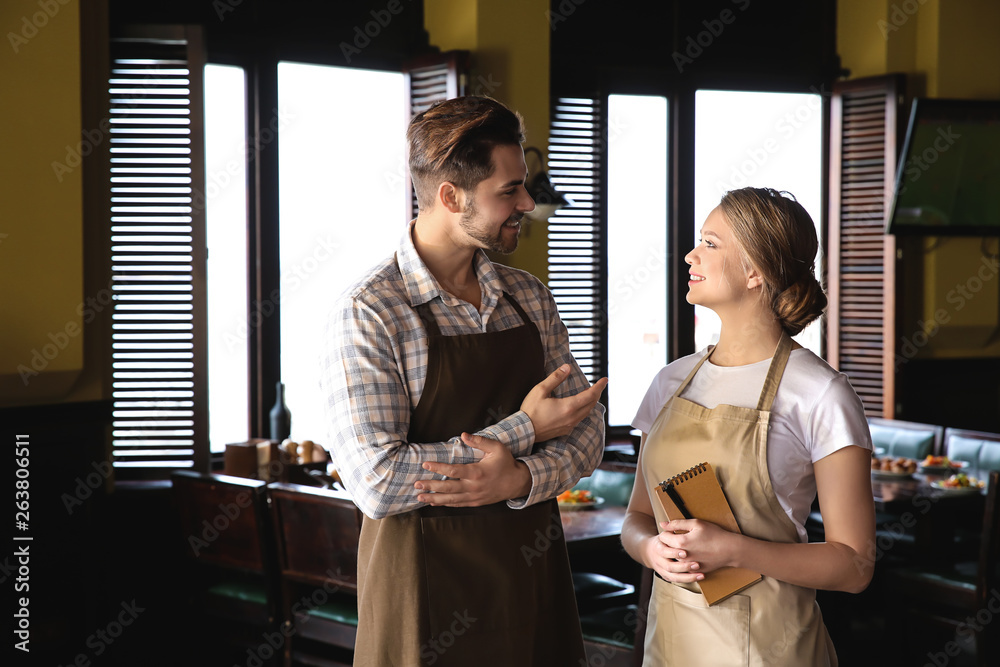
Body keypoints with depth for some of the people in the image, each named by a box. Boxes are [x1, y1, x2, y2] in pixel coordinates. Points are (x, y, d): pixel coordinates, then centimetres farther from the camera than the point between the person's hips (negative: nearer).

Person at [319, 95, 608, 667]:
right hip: (428, 593, -5)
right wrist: (523, 430, -16)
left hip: (535, 577, 5)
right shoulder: (369, 315, -14)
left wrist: (520, 478, -16)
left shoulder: (530, 298, 6)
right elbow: (377, 483, -21)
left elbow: (588, 431, 5)